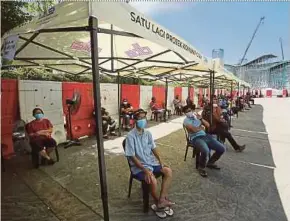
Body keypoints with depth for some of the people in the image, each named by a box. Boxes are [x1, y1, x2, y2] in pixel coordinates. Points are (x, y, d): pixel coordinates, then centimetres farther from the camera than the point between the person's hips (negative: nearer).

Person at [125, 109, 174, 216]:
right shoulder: (130, 136, -17)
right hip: (138, 166, -7)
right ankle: (158, 202, 3)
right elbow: (132, 157, -17)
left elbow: (154, 149, 10)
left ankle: (162, 200, -5)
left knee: (168, 171, -9)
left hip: (151, 162, 7)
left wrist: (160, 161, -5)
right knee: (152, 181, -27)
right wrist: (145, 170, -22)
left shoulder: (148, 133, 2)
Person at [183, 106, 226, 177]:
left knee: (222, 149, -4)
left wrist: (201, 119, -1)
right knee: (205, 150, -36)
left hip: (205, 136, 7)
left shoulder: (197, 116, 18)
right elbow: (194, 130, -17)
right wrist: (201, 127, 2)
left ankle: (210, 163, 21)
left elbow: (208, 125, 12)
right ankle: (201, 167, -6)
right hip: (195, 138, -7)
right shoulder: (186, 121, -2)